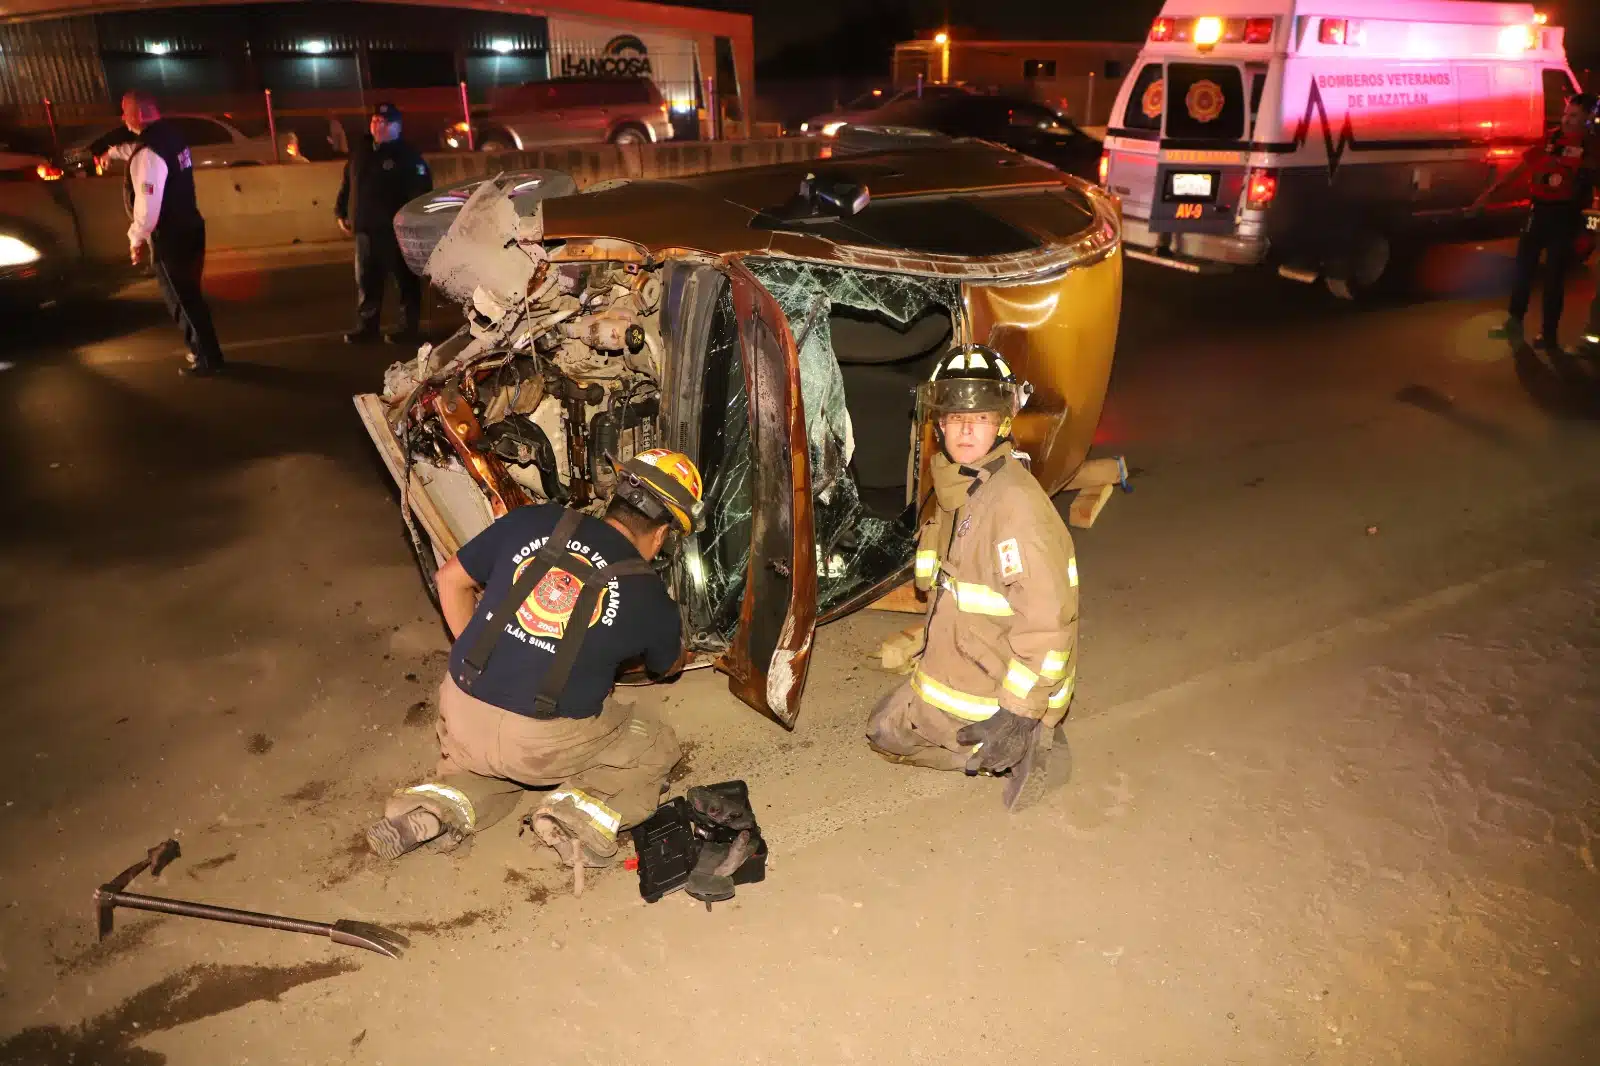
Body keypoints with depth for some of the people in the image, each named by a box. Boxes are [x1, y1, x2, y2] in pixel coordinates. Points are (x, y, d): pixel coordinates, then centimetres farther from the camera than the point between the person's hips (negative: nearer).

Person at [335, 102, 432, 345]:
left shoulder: (408, 156, -4)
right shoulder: (360, 154, 17)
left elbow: (420, 191, -12)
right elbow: (346, 185, 23)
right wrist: (341, 213, 14)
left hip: (396, 230, -6)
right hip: (366, 230, 7)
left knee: (405, 281, 0)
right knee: (366, 282, 9)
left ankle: (409, 327, 6)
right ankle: (368, 326, 17)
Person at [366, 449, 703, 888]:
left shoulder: (531, 522, 0)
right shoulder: (650, 597, -3)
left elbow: (450, 580, 10)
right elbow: (668, 665, 19)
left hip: (460, 713, 4)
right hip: (542, 744, -4)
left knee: (492, 763, 37)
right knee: (656, 748, 19)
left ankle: (448, 799, 7)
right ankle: (582, 811, -5)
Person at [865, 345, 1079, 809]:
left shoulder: (1014, 503, -27)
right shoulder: (957, 488, 5)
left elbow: (1047, 617, -30)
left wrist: (1017, 710, -28)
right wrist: (931, 645, 20)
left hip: (998, 681, -10)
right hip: (963, 661, 10)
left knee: (886, 730, 3)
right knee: (891, 717, 26)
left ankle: (1023, 744, -3)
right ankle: (1021, 747, 13)